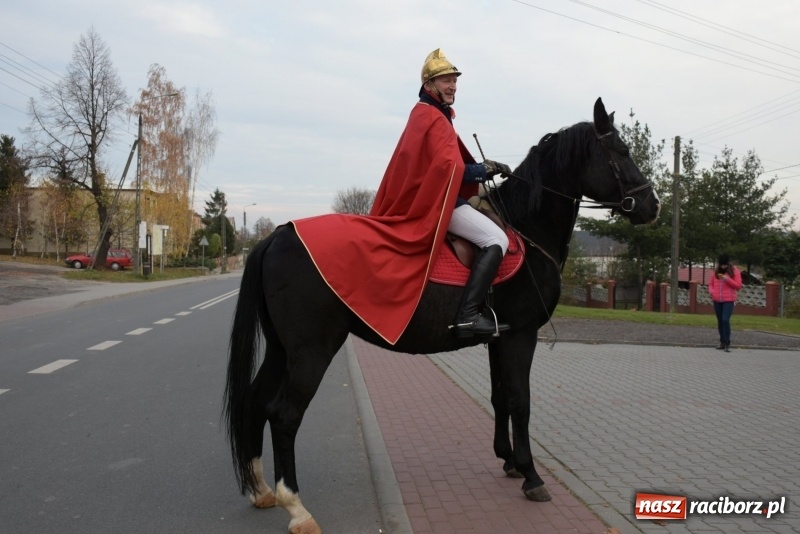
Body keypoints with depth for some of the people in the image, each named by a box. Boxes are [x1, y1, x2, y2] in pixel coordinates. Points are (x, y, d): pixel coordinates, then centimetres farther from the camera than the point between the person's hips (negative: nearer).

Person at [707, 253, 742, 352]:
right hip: (717, 300, 4)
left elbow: (738, 286, -4)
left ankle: (727, 343, -10)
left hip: (728, 300, -4)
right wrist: (711, 291, -2)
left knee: (725, 320, -17)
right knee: (720, 321, 9)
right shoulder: (716, 272, 10)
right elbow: (711, 283, 18)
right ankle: (722, 342, 18)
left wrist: (727, 279, -16)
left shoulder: (734, 271, 0)